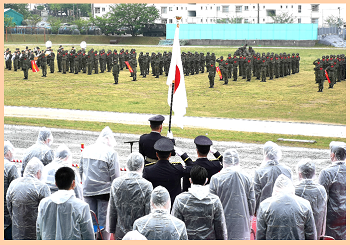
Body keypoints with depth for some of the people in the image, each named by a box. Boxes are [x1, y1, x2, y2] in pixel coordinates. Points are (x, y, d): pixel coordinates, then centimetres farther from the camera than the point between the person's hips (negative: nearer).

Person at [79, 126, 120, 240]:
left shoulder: (86, 150, 8)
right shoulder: (111, 153, -11)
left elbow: (81, 171, 15)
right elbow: (115, 176, -11)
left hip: (88, 190, 5)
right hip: (104, 190, -5)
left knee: (90, 219, 12)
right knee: (104, 220, 1)